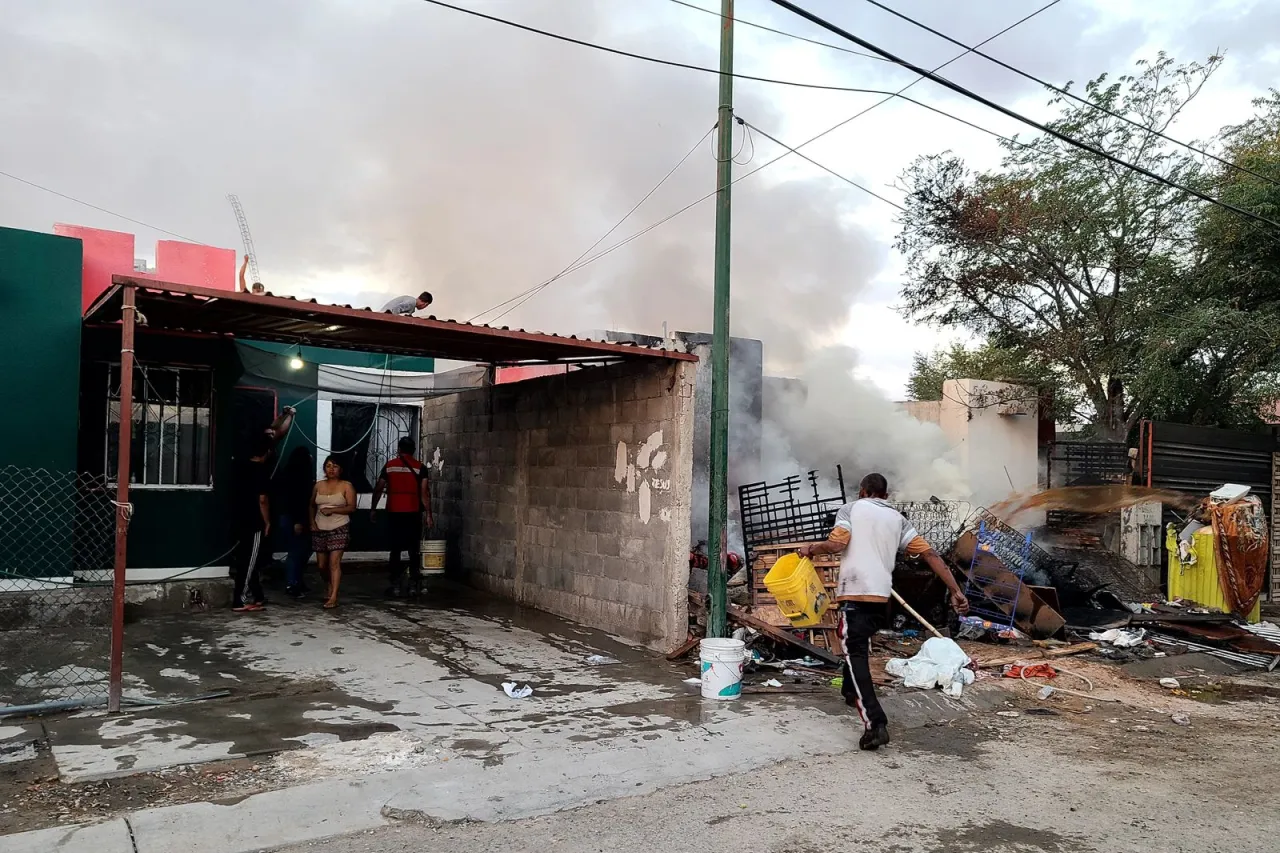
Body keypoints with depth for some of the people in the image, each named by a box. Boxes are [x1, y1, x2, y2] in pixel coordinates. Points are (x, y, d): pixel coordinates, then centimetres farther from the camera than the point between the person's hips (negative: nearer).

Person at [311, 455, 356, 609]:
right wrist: (312, 522, 4)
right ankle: (330, 588, 33)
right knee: (322, 565, 8)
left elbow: (351, 507, -8)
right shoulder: (318, 486, 11)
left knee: (334, 562, -13)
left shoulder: (346, 486, -2)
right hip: (320, 529, 4)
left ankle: (333, 597, -14)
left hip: (339, 529, -4)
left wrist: (332, 510, -17)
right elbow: (312, 505, 18)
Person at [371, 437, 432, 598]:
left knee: (395, 549, 7)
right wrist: (428, 514, -3)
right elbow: (425, 492, -6)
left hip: (394, 512, 1)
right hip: (413, 513, -1)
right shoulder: (420, 468, -1)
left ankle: (395, 586, 5)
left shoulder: (389, 465, 4)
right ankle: (414, 584, 8)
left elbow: (378, 489, 6)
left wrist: (373, 509, 15)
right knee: (413, 550, 9)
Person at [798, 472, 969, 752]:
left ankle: (875, 724, -20)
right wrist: (955, 591, 5)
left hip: (855, 592, -5)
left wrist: (810, 549, 8)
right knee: (859, 644, 29)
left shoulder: (851, 509, 5)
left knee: (856, 654, -7)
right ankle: (850, 691, 48)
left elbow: (836, 544, -11)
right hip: (882, 595, 6)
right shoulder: (898, 519, 16)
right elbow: (929, 553, 7)